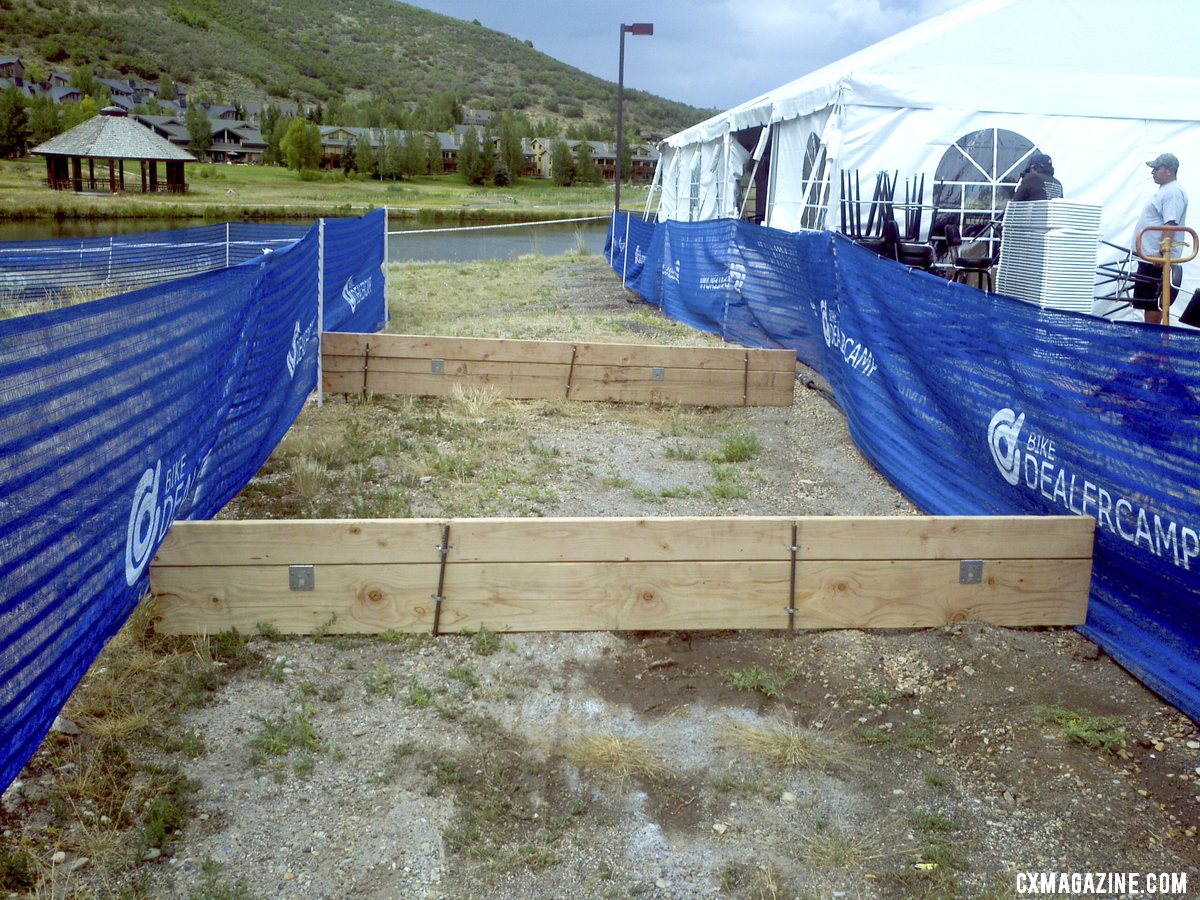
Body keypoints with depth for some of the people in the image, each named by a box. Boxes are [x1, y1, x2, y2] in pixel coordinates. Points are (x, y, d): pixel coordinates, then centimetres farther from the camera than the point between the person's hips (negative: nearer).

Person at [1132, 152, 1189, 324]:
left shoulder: (1173, 192, -14)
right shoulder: (1165, 190, 19)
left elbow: (1170, 224, -23)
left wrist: (1162, 252, -27)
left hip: (1157, 259, -10)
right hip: (1150, 256, 10)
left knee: (1152, 302, -9)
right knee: (1149, 301, 12)